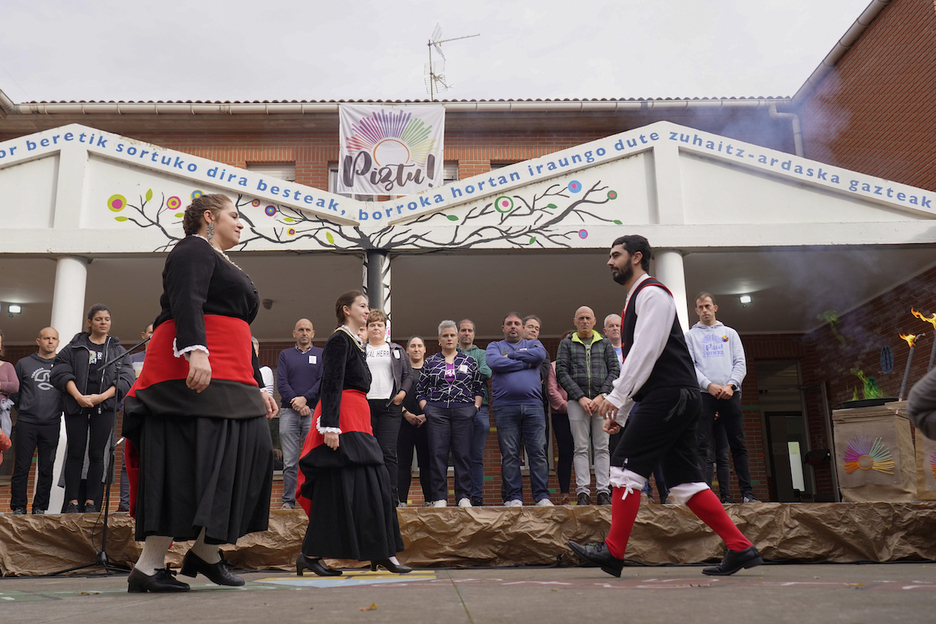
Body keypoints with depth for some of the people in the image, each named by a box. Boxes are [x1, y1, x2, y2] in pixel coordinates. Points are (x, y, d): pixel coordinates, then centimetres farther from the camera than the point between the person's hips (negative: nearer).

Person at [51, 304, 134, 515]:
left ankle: (91, 502, 3)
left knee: (97, 454, 0)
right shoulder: (75, 346, 10)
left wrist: (101, 397, -13)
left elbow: (125, 378, 1)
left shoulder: (118, 350, 12)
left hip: (104, 408, 0)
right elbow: (61, 372, -1)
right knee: (75, 453, -1)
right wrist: (78, 397, -14)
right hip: (76, 406, 0)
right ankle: (72, 501, 3)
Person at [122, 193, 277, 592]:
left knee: (252, 452, -1)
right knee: (191, 461, -13)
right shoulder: (194, 250, 2)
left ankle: (205, 552, 6)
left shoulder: (223, 264, 30)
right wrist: (196, 349, -34)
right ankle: (147, 568, -8)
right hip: (194, 371, -9)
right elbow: (186, 301, -18)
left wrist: (258, 387, 25)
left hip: (228, 379, 9)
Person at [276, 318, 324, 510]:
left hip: (314, 411, -1)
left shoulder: (321, 354, 13)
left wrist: (305, 398, -11)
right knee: (290, 461, -1)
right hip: (289, 412, 1)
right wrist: (296, 402, -8)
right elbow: (281, 382, 4)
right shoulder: (285, 354, 15)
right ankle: (288, 500, 3)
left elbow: (323, 381, 1)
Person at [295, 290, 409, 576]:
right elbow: (332, 385, -16)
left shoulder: (355, 343, 21)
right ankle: (310, 555, -1)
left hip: (357, 422, 10)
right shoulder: (339, 340, -7)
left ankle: (382, 554, 8)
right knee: (339, 486, -9)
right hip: (343, 419, -10)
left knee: (374, 484, 5)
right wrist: (330, 426, -23)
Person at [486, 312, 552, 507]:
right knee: (509, 454, 0)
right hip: (505, 407, -1)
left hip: (533, 405, 1)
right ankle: (513, 497, 6)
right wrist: (525, 363, -1)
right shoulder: (495, 346, 16)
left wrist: (511, 356, -1)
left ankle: (542, 496, 3)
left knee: (538, 452, -2)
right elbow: (494, 363, -7)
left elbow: (540, 354, -5)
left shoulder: (533, 344, 19)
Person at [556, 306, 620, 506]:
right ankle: (583, 492, 0)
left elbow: (614, 371, 6)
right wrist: (580, 397, -9)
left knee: (602, 447, 0)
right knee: (581, 448, -1)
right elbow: (561, 373, 1)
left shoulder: (605, 344, 14)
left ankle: (603, 491, 3)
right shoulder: (566, 344, 11)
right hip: (577, 401, -1)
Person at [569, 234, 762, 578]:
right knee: (684, 480, 7)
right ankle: (740, 547, 8)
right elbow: (635, 360, 24)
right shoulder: (635, 299, 25)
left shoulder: (651, 293, -5)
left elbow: (646, 350, -16)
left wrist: (616, 397, -17)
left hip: (669, 395, -10)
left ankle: (613, 552, -8)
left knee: (626, 465, -11)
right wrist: (619, 412, 20)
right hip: (677, 399, 10)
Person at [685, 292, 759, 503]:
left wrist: (730, 385, -9)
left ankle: (747, 492, 3)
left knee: (738, 445, 1)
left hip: (730, 393, 1)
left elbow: (740, 363, 10)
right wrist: (709, 385, -13)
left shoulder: (730, 333, 19)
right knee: (704, 446, -6)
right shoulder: (691, 335, 15)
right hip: (704, 394, -1)